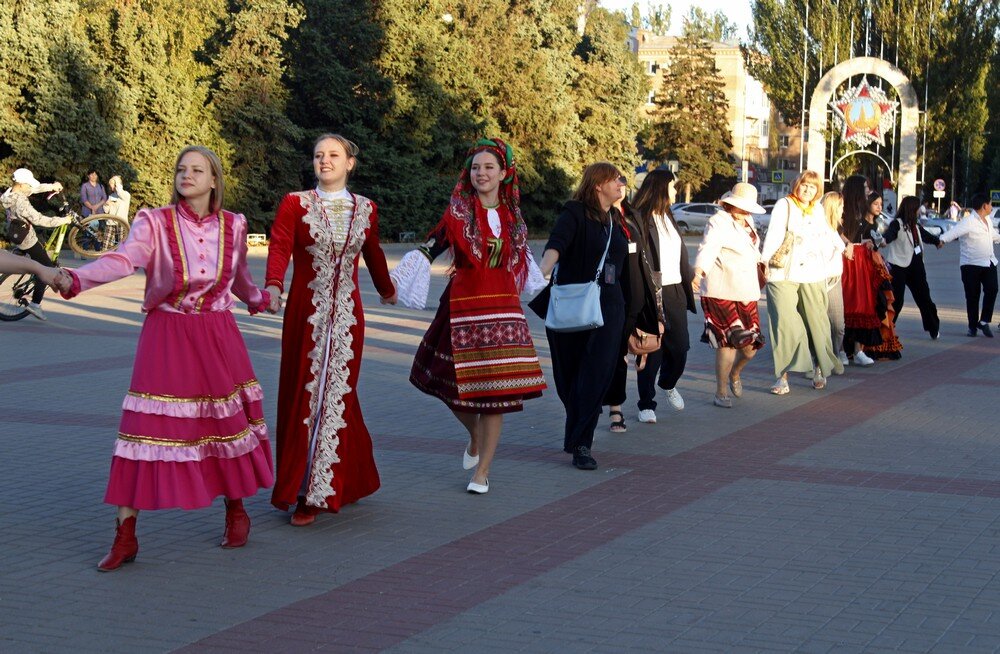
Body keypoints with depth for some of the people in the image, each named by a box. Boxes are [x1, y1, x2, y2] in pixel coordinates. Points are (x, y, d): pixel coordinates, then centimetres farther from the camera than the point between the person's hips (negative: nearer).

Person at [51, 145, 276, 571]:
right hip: (166, 335, -3)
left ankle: (236, 512, 33)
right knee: (149, 427, -6)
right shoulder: (155, 223, -9)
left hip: (218, 336, 3)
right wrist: (74, 279, -42)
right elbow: (121, 260, -26)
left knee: (229, 423, 9)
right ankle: (125, 536, 2)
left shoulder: (233, 226, 2)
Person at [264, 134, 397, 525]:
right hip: (306, 312, -2)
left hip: (347, 313, 2)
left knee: (337, 392, 1)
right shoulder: (295, 205, 0)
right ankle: (298, 486, 11)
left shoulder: (365, 209, 8)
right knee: (303, 392, 0)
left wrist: (386, 290, 38)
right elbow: (279, 247, -13)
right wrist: (273, 286, -31)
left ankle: (317, 493, 7)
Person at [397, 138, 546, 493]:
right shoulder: (458, 213, -2)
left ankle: (482, 470, 7)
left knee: (497, 388, -2)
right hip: (463, 305, -2)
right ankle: (475, 438, 33)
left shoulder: (512, 216, 9)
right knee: (457, 383, 0)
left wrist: (541, 285, 38)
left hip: (503, 306, 3)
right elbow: (428, 250, -7)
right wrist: (395, 278, -19)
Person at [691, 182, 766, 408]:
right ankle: (721, 393, 3)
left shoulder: (747, 222, 15)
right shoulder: (718, 222, -10)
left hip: (747, 293, 8)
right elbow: (708, 248, -26)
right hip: (722, 293, -8)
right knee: (729, 341, -10)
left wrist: (761, 263, 50)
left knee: (751, 346, 5)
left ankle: (734, 374, 36)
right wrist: (699, 272, -42)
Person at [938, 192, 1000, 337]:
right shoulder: (968, 222, -13)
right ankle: (973, 326, 12)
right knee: (972, 296, 0)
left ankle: (984, 321, 4)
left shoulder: (987, 220, 14)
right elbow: (954, 231, -29)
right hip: (972, 265, -6)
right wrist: (942, 239, -48)